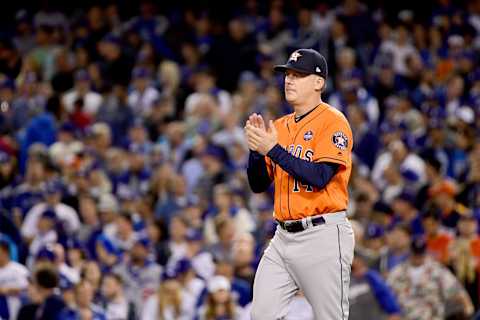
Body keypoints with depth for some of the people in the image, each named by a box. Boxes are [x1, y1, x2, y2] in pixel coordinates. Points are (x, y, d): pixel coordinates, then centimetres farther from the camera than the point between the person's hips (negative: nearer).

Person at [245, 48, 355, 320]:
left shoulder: (333, 122, -7)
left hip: (322, 236, -7)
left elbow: (319, 177, -19)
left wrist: (273, 149, -17)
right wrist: (257, 148, -2)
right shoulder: (280, 126, 16)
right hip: (284, 236, 7)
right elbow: (258, 185, 16)